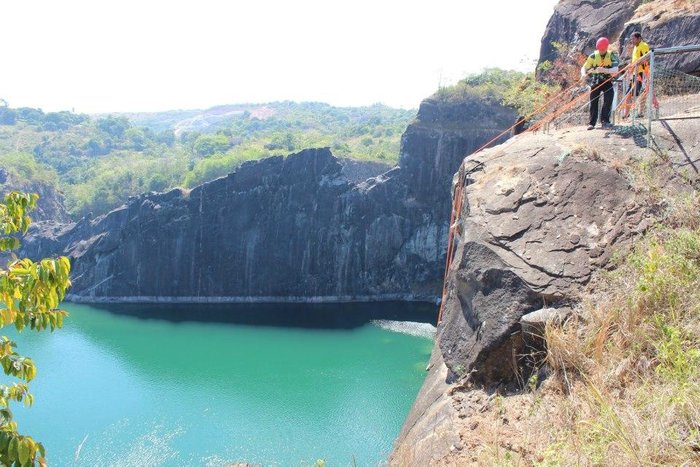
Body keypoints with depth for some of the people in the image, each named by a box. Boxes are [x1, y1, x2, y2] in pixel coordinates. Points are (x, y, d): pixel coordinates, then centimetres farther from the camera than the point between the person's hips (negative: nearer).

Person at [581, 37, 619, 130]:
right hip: (595, 81, 2)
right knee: (593, 101, -5)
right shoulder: (593, 56, -5)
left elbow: (615, 70, -24)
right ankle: (592, 123, 5)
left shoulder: (612, 55, -11)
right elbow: (584, 68, -4)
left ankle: (605, 120, -17)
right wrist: (583, 74, -29)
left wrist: (605, 70, -45)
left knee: (609, 96, -23)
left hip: (607, 81, -1)